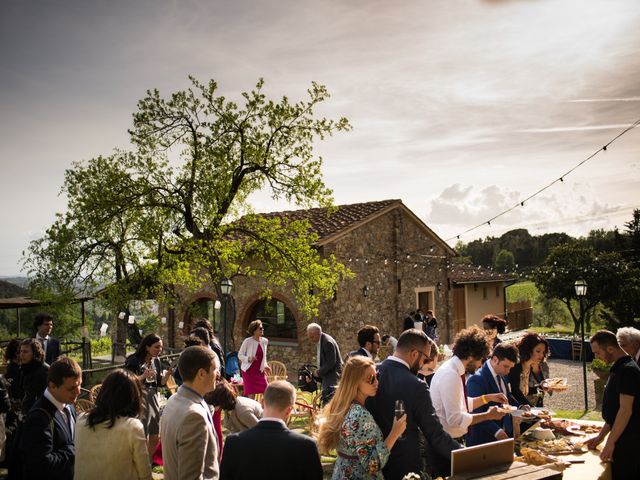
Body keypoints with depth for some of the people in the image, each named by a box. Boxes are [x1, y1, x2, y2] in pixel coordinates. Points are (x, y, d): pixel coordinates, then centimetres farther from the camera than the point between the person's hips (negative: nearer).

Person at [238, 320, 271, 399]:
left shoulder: (265, 341, 3)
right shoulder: (247, 341, -13)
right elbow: (240, 355, -7)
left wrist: (265, 366, 5)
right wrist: (248, 359, -24)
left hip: (260, 371, 5)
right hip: (249, 371, -5)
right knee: (251, 395, -5)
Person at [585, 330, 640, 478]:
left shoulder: (627, 370, -18)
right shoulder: (618, 368, 13)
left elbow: (626, 410, -21)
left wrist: (610, 442, -18)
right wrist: (601, 436, 17)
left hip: (627, 441, -9)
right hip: (621, 438, 9)